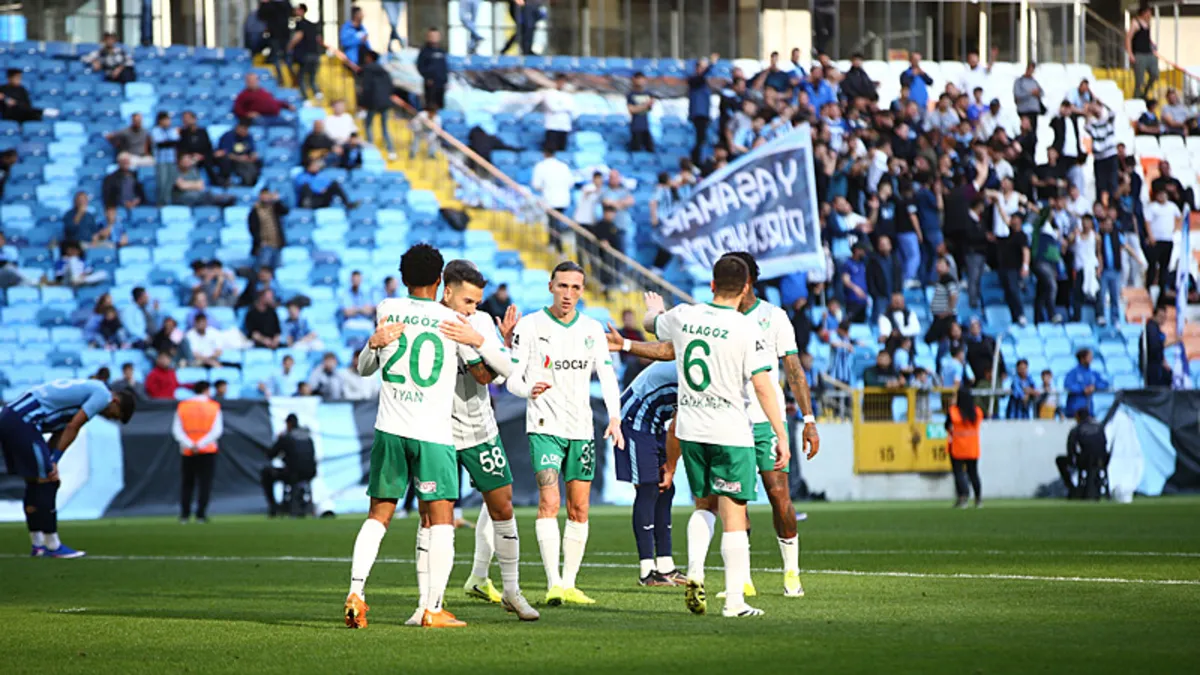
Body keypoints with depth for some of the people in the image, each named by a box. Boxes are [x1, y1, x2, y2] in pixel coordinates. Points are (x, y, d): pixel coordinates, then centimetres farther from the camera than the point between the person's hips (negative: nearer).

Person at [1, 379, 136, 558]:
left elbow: (59, 434, 18)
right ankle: (53, 546, -1)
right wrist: (54, 461, -7)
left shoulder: (89, 391, 25)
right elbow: (72, 428, -10)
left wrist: (51, 462, 6)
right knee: (47, 482, -4)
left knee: (34, 482, 16)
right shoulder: (103, 395, -4)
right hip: (22, 422, -10)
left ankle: (37, 544, 20)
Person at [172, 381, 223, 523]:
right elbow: (217, 430, -8)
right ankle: (201, 514, -6)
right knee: (205, 483, 2)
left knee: (187, 483, 10)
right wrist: (201, 444, -14)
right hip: (208, 452, -2)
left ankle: (184, 514, 3)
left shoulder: (182, 406, 5)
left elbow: (176, 430, -4)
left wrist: (189, 444, -13)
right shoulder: (213, 407, 1)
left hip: (187, 452, 2)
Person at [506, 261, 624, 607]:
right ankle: (553, 584, -22)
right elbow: (512, 378, -4)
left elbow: (607, 376, 7)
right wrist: (529, 390, -27)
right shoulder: (530, 326, -2)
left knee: (579, 509, 5)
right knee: (549, 501, -17)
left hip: (582, 429, 5)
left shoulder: (592, 330, 9)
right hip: (544, 427, -5)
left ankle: (569, 583, 12)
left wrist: (614, 418, -8)